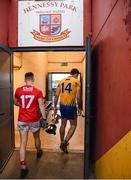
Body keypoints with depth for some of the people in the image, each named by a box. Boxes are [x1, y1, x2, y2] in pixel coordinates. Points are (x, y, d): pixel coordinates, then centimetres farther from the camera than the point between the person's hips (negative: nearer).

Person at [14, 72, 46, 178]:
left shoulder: (18, 90, -3)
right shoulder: (38, 91, -11)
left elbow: (15, 103, 12)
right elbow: (41, 106, -12)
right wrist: (44, 118, -3)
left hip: (22, 120, 1)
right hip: (34, 120, 0)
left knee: (23, 143, 7)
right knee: (36, 137, 25)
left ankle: (23, 167, 8)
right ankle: (39, 152, 50)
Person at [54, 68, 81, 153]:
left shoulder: (61, 81, 10)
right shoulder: (77, 81, -3)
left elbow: (57, 95, 7)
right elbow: (78, 97, -9)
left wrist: (55, 106, 14)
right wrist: (80, 107, 5)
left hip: (62, 105, 5)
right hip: (71, 106, -5)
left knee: (63, 124, 20)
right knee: (73, 125, 12)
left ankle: (62, 143, 34)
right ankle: (65, 143, 0)